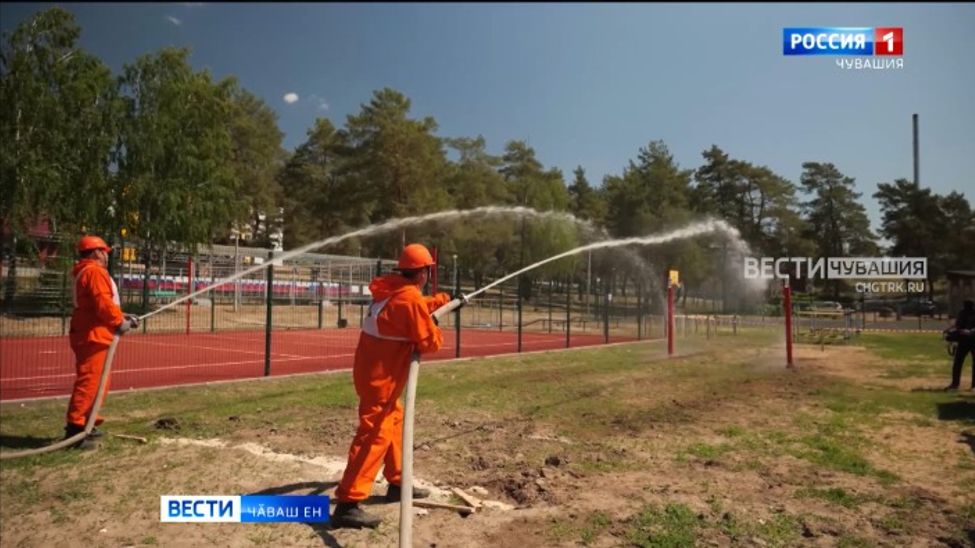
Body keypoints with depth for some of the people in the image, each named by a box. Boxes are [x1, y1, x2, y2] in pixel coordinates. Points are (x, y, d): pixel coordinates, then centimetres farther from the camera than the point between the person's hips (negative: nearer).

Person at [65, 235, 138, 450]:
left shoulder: (86, 272, 22)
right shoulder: (95, 271, -12)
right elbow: (103, 303, -22)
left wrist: (122, 317, 15)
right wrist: (120, 321, -11)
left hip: (92, 335, 11)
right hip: (93, 336, -11)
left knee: (96, 382, 17)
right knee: (89, 382, -13)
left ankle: (84, 424, 23)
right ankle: (75, 428, -14)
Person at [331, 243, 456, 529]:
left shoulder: (392, 290, 9)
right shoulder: (410, 298, -19)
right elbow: (430, 343, -15)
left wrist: (445, 299, 38)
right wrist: (436, 328, 5)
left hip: (372, 371, 10)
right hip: (381, 376, -10)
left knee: (394, 421, 23)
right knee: (374, 435, -10)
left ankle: (397, 483, 36)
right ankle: (347, 504, -9)